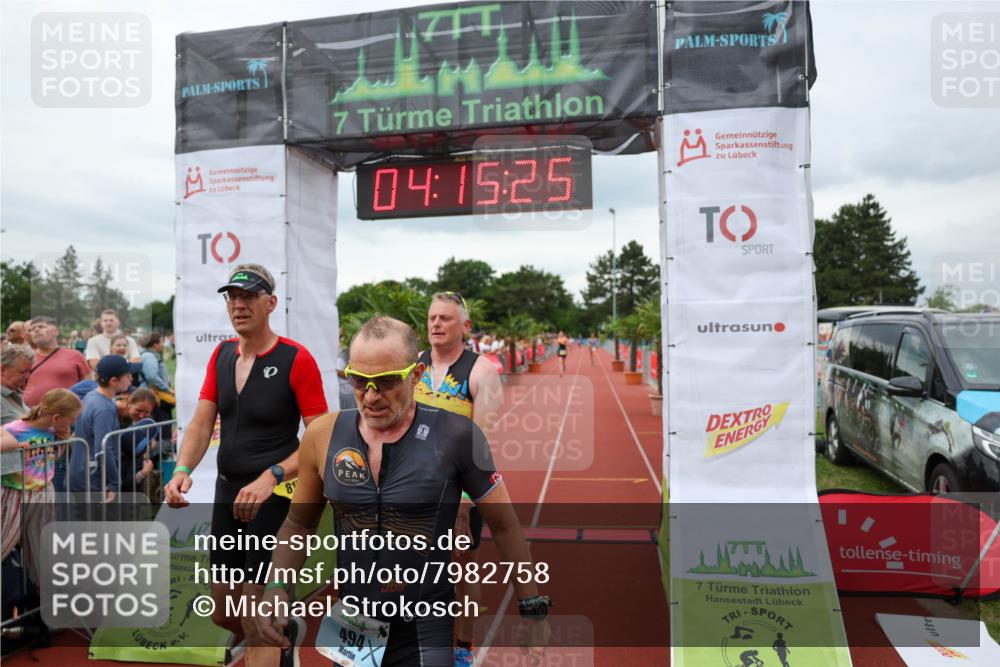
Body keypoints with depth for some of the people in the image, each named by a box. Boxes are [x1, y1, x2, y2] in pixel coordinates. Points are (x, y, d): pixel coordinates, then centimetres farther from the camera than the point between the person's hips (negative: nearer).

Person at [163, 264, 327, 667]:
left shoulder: (296, 359, -15)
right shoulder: (221, 356, 6)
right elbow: (201, 423, 0)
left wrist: (271, 478, -27)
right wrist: (182, 471, -17)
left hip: (274, 498, -7)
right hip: (226, 492, 7)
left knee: (258, 625, 2)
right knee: (222, 613, 21)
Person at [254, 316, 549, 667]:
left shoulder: (455, 435, -16)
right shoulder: (323, 435, -7)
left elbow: (505, 526, -5)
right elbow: (298, 524, 8)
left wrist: (533, 610, -1)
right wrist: (276, 587, -6)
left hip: (425, 635, -4)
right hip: (346, 625, 4)